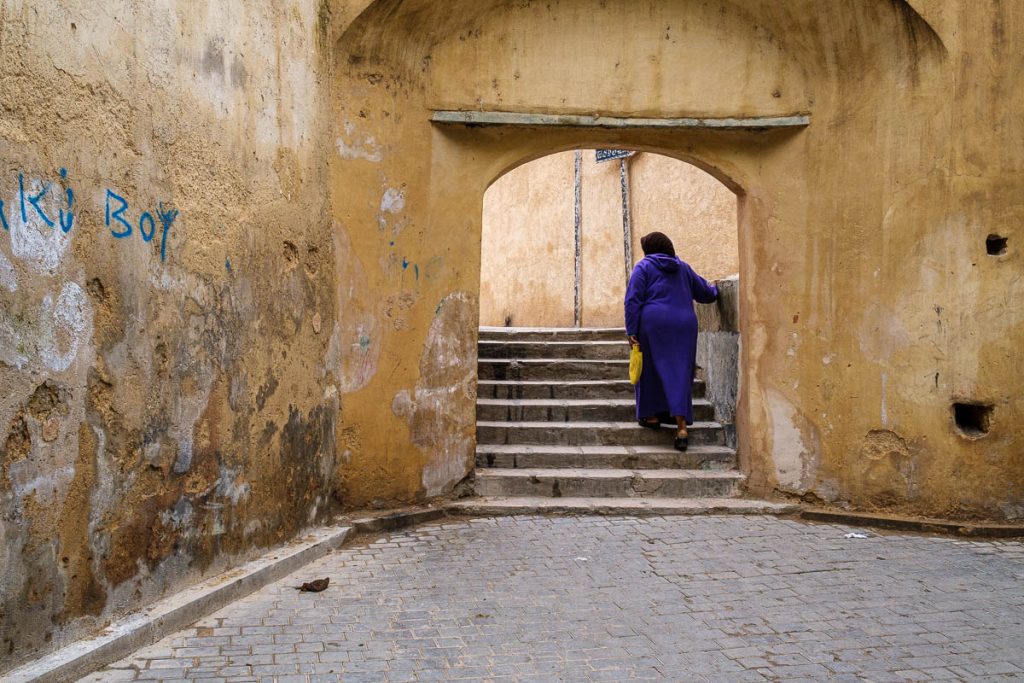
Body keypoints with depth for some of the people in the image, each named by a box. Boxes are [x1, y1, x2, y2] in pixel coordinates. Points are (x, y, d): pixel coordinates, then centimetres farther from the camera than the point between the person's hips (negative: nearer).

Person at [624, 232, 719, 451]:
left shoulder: (644, 267, 3)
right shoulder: (683, 268, 16)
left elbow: (633, 300, -7)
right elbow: (705, 293, 27)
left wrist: (631, 331, -7)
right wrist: (714, 289, 50)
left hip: (653, 325, -3)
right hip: (684, 326, 3)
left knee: (651, 369, 13)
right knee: (680, 373, 2)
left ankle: (652, 415, 22)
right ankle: (682, 426, -7)